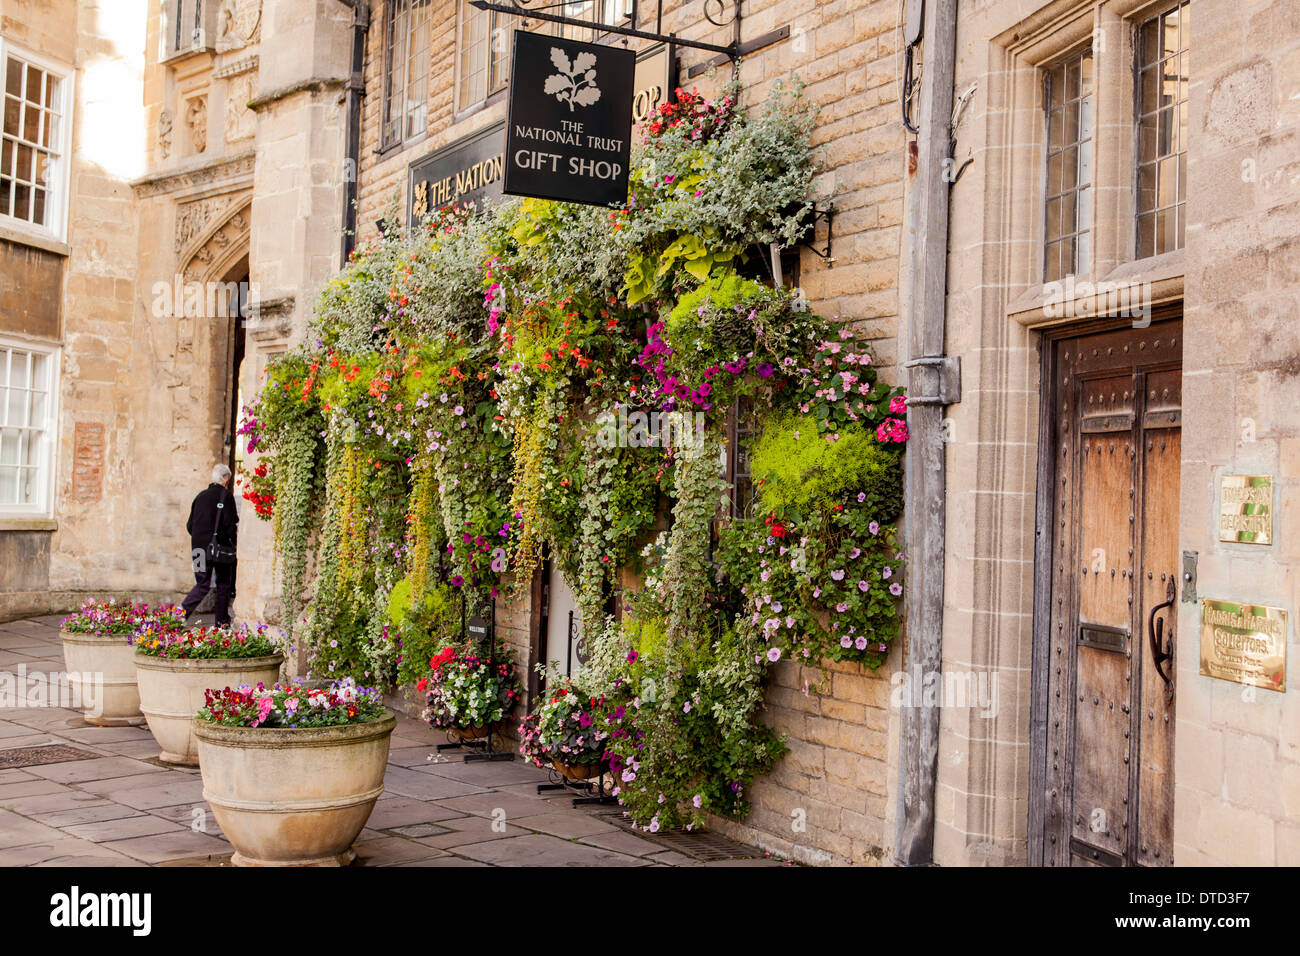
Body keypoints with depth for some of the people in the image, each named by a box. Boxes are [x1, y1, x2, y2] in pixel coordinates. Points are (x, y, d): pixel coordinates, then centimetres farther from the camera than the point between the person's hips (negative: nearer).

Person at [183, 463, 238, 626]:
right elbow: (230, 523, -12)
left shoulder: (200, 495, 10)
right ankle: (222, 621, 12)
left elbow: (190, 525, 12)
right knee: (223, 584, 10)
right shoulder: (226, 495, -7)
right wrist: (233, 540, 3)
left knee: (202, 584, 10)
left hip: (199, 546, 5)